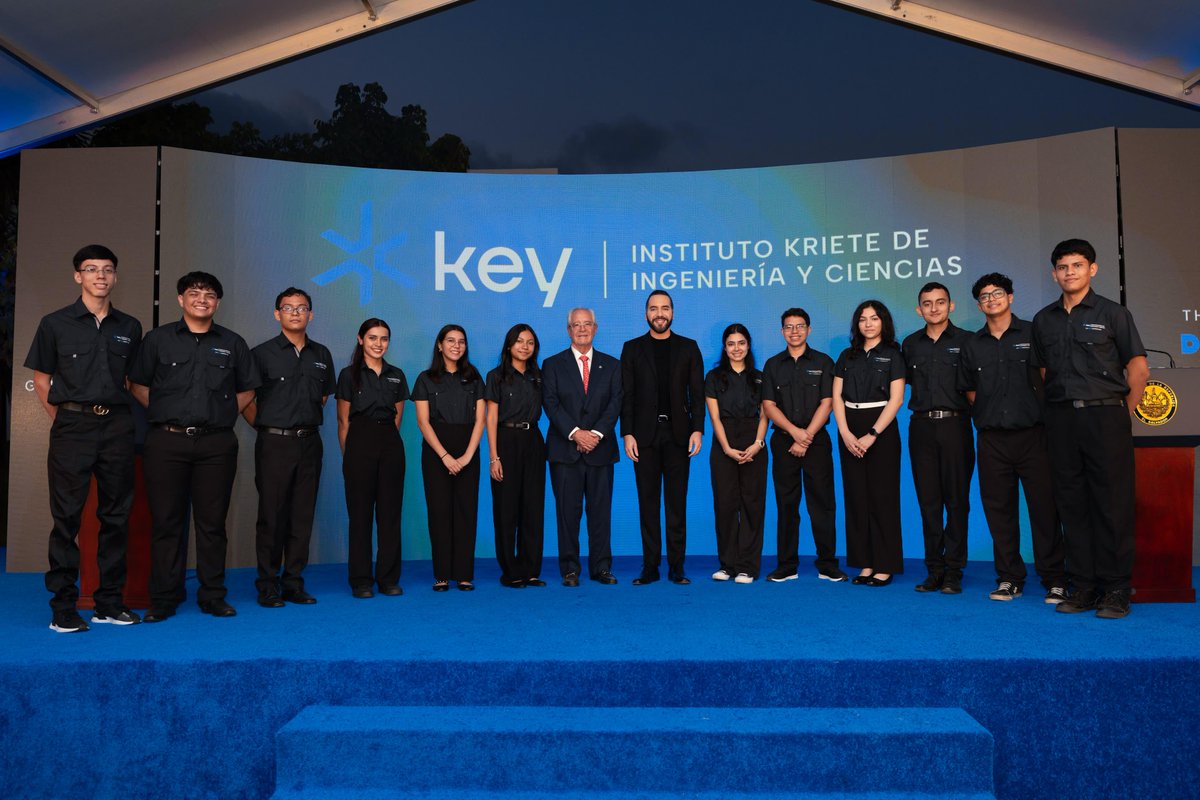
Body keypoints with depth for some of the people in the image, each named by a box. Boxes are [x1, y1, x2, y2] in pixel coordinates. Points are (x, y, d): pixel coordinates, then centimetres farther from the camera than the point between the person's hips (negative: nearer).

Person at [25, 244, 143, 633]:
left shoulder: (129, 328, 11)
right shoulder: (55, 324, 4)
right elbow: (41, 380, 7)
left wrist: (117, 412, 10)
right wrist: (62, 421, 3)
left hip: (117, 426, 3)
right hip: (72, 427, -3)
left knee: (116, 516, 6)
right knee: (67, 517, 0)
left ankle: (110, 603, 15)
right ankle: (62, 608, 8)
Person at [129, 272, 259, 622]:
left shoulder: (232, 343, 11)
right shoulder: (157, 339, 8)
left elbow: (246, 389, 17)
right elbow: (138, 385, 12)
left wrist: (225, 414, 7)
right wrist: (164, 411, 3)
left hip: (217, 443, 1)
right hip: (167, 441, 0)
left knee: (212, 521, 4)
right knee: (166, 520, 3)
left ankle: (213, 596, 12)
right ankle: (163, 599, 12)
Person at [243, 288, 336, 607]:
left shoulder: (321, 354, 11)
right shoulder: (262, 353, -2)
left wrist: (308, 421, 13)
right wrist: (265, 426, -2)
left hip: (309, 443, 4)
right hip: (274, 443, -4)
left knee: (302, 516, 7)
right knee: (272, 515, 1)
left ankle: (293, 582, 16)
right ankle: (268, 585, 11)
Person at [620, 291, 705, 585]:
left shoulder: (688, 347, 8)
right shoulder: (632, 348, 7)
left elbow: (697, 393, 4)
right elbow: (626, 395, 3)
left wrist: (698, 430, -6)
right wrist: (627, 434, -5)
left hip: (678, 433, 0)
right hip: (645, 434, 0)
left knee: (676, 501, 3)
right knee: (648, 501, 4)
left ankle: (676, 566, 9)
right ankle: (650, 567, 10)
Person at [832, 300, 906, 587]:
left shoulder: (892, 355, 2)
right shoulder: (847, 356, 12)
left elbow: (896, 399, -7)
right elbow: (837, 396, 6)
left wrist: (872, 434, -15)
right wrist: (845, 433, -8)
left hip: (881, 429, -4)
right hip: (849, 431, 4)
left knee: (882, 497, -2)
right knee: (856, 497, 4)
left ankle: (885, 566, 4)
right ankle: (865, 563, 11)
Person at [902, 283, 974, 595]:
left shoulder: (966, 341, 2)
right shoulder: (910, 344, 12)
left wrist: (975, 415, -3)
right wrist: (923, 407, 12)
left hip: (954, 425, -3)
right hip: (921, 426, 3)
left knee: (957, 500, -1)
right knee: (928, 500, 5)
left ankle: (953, 572, 5)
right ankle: (934, 569, 11)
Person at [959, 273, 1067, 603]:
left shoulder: (1033, 334, 2)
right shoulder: (972, 344, 11)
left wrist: (1042, 415, 0)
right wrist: (989, 415, 11)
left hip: (1032, 435, -3)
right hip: (992, 439, 3)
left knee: (1045, 507, -2)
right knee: (999, 509, 6)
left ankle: (1054, 580, 9)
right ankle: (1009, 579, 16)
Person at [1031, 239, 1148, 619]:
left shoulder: (1112, 313, 2)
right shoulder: (1044, 319, 12)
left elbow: (1138, 369, 1)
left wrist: (1121, 416, 0)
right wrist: (1054, 413, 8)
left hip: (1104, 416, -3)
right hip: (1061, 420, 4)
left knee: (1112, 502, -2)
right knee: (1072, 503, 5)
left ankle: (1116, 590, 5)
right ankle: (1084, 585, 13)